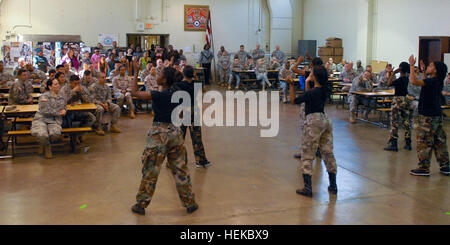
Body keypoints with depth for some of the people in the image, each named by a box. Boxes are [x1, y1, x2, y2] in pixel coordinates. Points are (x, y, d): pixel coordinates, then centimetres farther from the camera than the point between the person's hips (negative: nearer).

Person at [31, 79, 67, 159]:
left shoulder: (61, 96, 16)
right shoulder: (44, 96, -4)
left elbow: (65, 106, 29)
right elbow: (45, 110, -13)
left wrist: (64, 110, 5)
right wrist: (58, 113, -8)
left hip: (55, 121, 4)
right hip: (42, 119, -4)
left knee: (56, 134, -32)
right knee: (42, 135, -33)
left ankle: (44, 144, 6)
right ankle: (47, 146, 8)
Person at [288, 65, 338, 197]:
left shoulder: (312, 92, -15)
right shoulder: (325, 90, 5)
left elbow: (294, 101, -5)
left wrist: (291, 85, -1)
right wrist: (307, 82, 20)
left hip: (314, 122, -8)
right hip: (326, 120, 8)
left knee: (307, 156, -1)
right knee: (328, 153, 14)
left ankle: (307, 189, -3)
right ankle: (333, 186, 20)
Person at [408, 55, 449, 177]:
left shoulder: (431, 81, -18)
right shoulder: (438, 82, 9)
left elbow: (413, 81, -32)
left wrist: (412, 66, -22)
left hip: (428, 117, -9)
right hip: (437, 115, 9)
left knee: (424, 142, -2)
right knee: (439, 141, 14)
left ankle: (424, 168, 2)